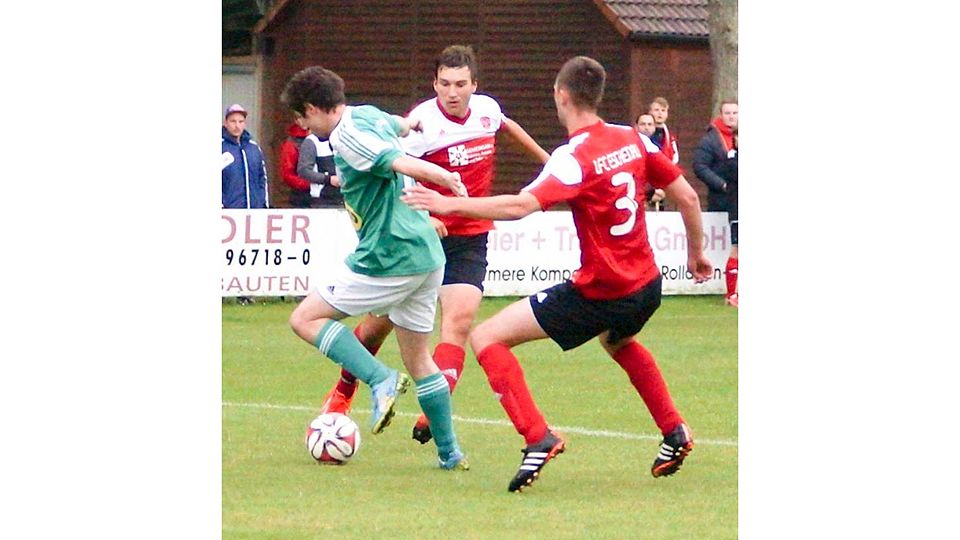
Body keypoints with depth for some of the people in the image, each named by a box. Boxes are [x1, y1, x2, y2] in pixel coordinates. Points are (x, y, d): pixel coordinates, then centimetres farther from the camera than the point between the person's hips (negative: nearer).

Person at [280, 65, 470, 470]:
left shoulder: (346, 137, -14)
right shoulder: (371, 115, 13)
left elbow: (398, 161, -27)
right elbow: (399, 126, 36)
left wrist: (445, 177, -36)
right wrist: (408, 124, 55)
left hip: (389, 258, -9)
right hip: (428, 255, 9)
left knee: (305, 319, 0)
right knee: (418, 358, 16)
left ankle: (381, 380, -14)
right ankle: (449, 452, 15)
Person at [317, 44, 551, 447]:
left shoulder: (487, 109, -1)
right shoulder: (423, 122, -18)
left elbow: (507, 125, 25)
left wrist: (543, 156, 39)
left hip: (469, 239, 3)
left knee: (459, 320, -19)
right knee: (380, 322, 7)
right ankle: (343, 393, 33)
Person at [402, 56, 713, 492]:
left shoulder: (574, 157, -17)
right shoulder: (634, 140, 3)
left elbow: (520, 206, -31)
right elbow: (687, 198, 9)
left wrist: (448, 205, -28)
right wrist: (696, 253, 25)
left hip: (601, 292, -8)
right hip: (647, 286, 8)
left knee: (487, 338, -5)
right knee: (619, 342, 42)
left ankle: (538, 437, -16)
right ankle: (674, 433, 41)